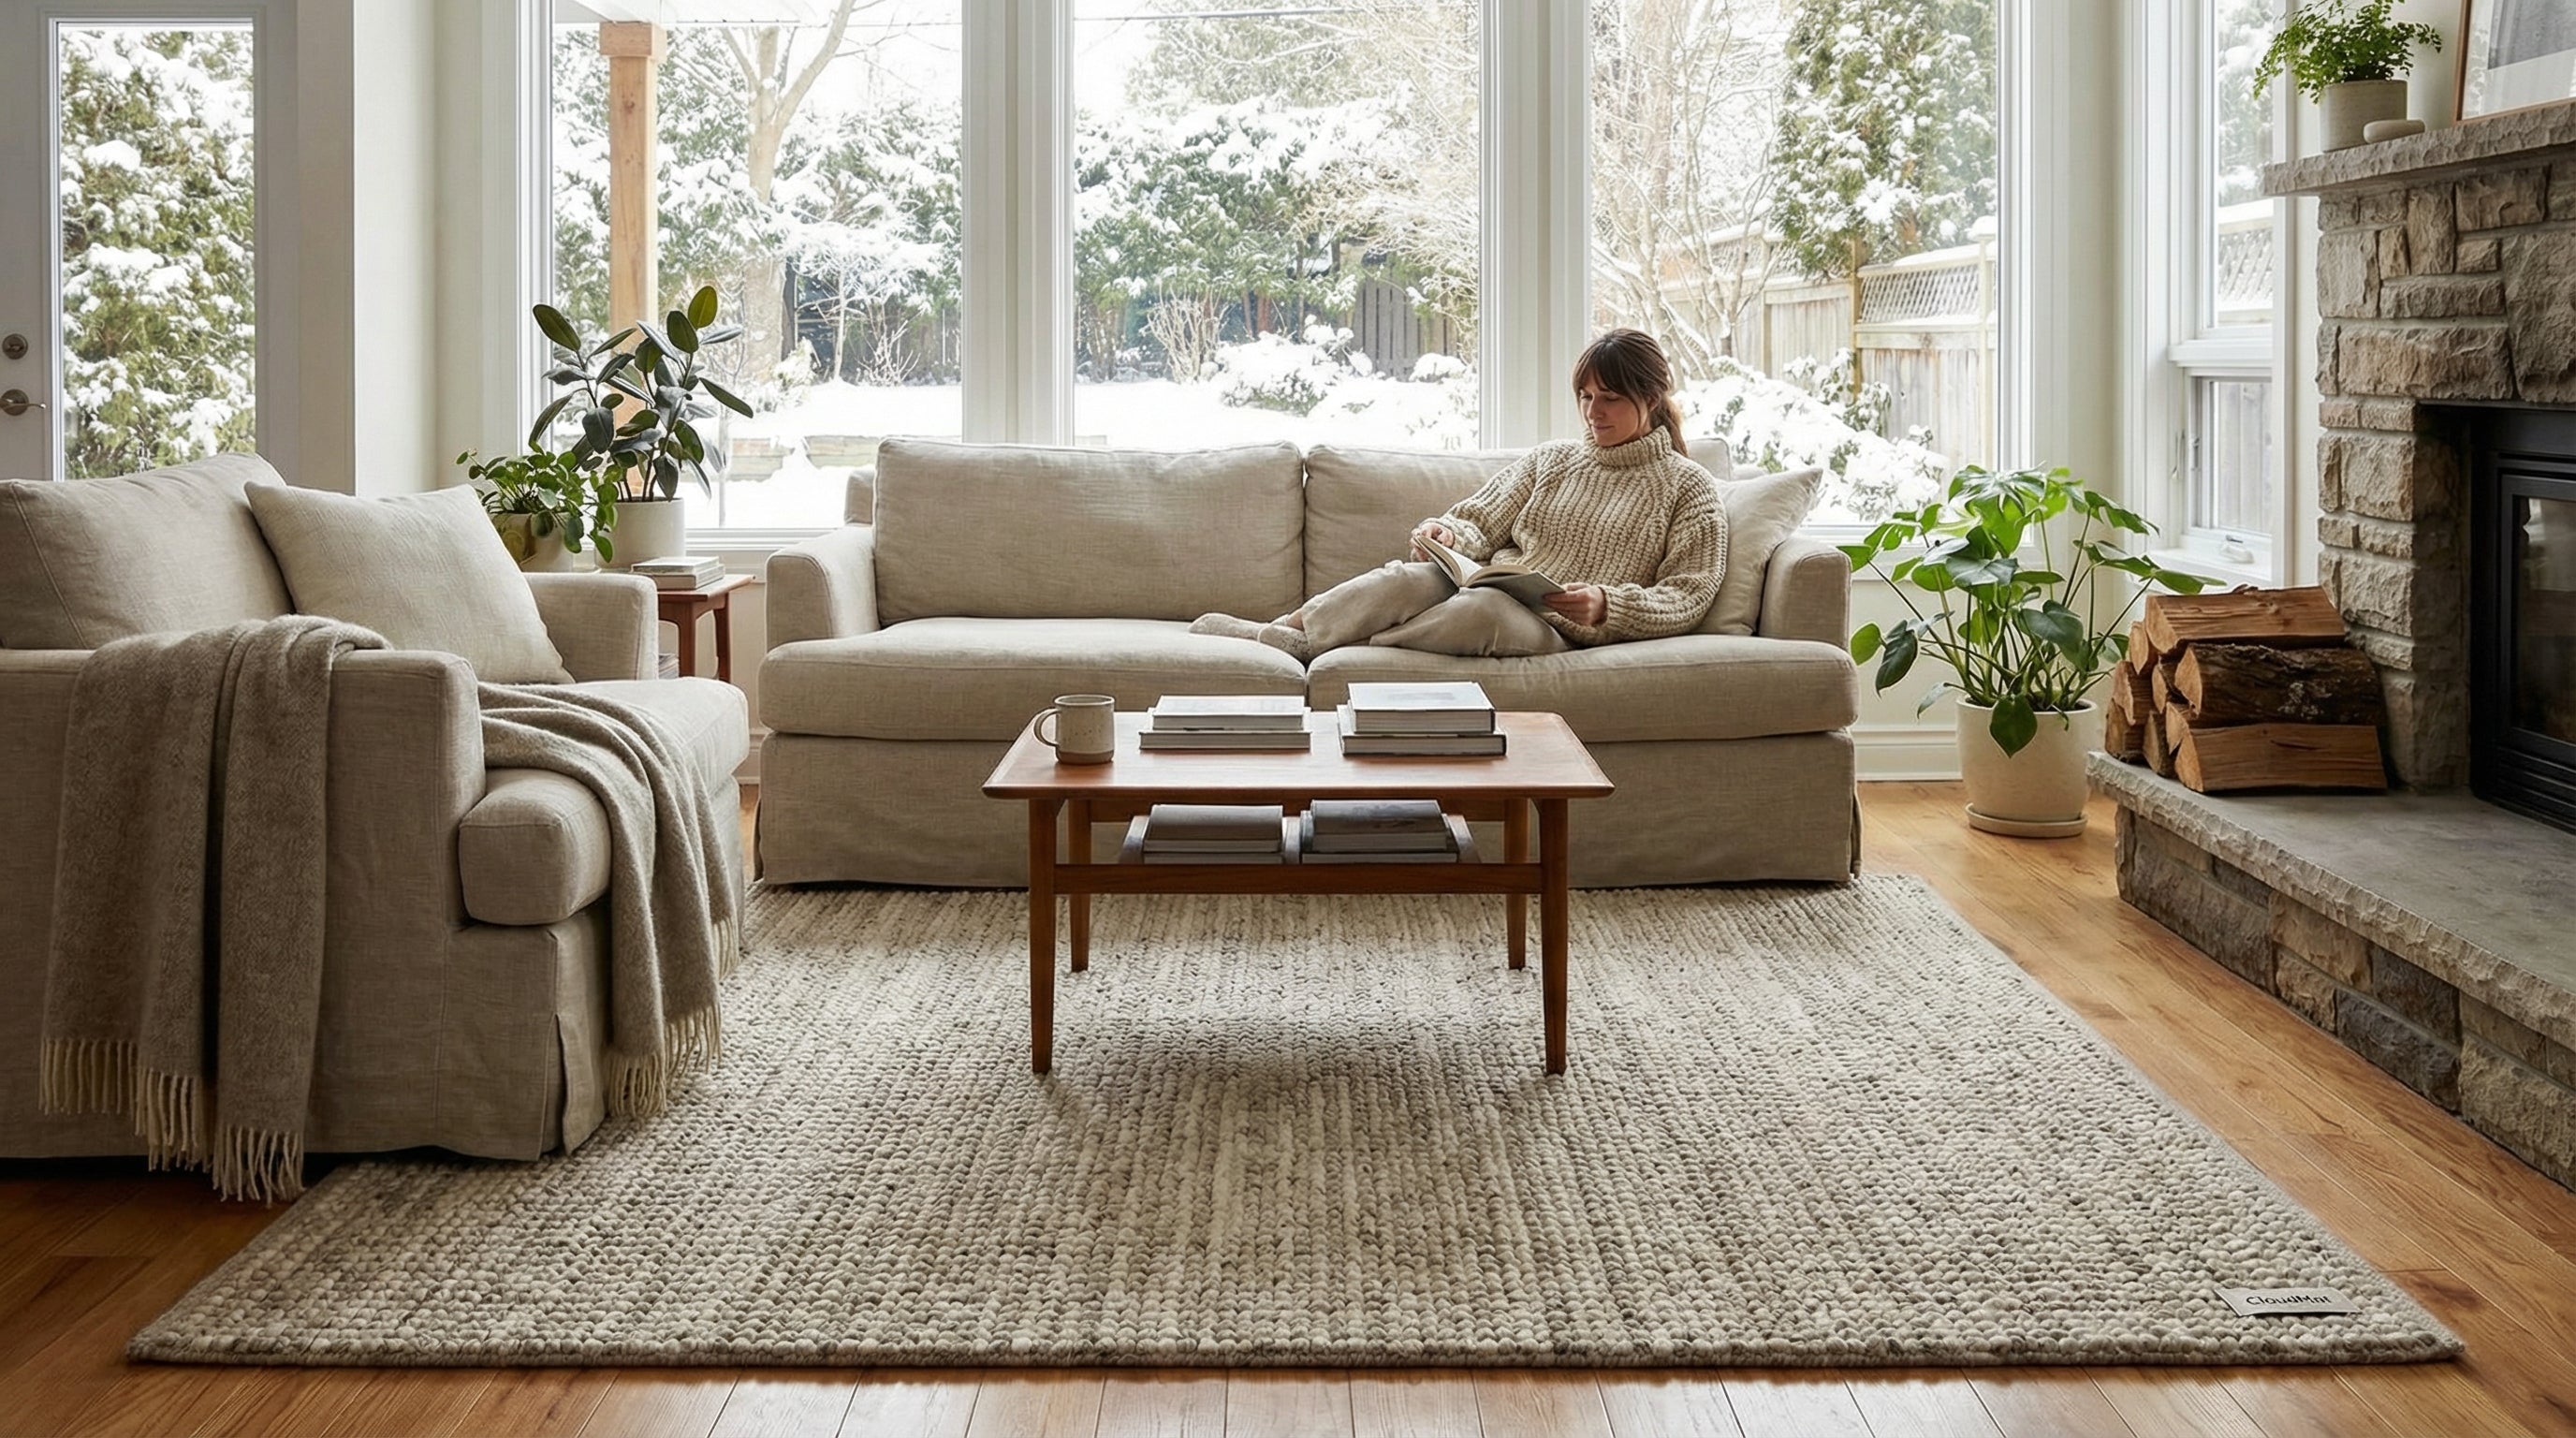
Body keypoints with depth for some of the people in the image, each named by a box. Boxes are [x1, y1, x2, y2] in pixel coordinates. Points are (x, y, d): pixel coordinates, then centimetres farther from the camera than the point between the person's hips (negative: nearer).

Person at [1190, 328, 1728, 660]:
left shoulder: (1688, 487, 11)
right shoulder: (1548, 461, 25)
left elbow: (1687, 598, 2)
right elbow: (1480, 523, 20)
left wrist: (1606, 606, -16)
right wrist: (1447, 533, -5)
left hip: (1559, 631, -4)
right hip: (1491, 590, 4)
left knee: (1487, 607, -40)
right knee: (1409, 578, -33)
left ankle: (1299, 645, -37)